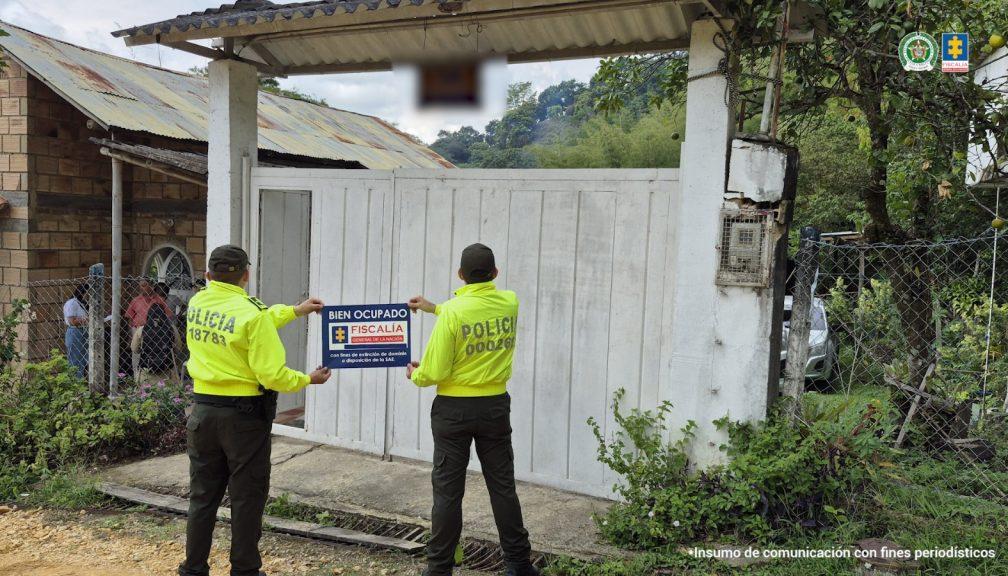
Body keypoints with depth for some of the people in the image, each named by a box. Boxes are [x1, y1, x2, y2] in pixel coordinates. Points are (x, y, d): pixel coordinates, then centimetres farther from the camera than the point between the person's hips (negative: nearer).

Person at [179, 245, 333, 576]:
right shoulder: (251, 312, -17)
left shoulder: (197, 304, 2)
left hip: (203, 412, 6)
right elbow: (272, 374, -20)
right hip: (244, 416, -5)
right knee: (247, 499, 8)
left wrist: (295, 311, 20)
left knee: (202, 497, 16)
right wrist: (308, 379, -2)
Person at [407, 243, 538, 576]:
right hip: (496, 406, 4)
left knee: (448, 491, 6)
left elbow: (435, 372, -15)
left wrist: (415, 376, 7)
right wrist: (434, 308, 24)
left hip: (455, 409, -4)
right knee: (503, 486, 13)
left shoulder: (453, 311, -17)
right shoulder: (510, 303, -3)